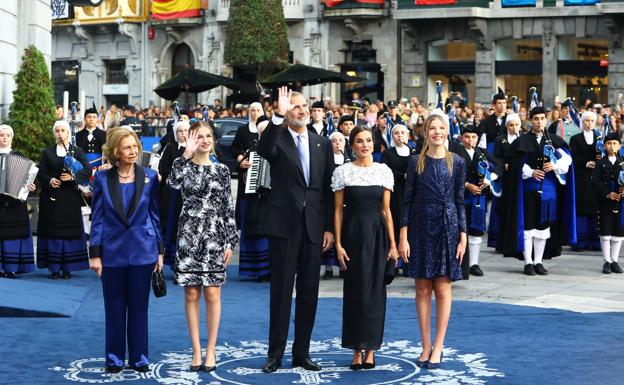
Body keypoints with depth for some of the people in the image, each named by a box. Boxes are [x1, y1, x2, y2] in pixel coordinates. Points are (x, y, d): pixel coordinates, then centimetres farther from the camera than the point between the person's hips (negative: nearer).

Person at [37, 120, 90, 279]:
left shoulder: (77, 151, 9)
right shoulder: (47, 152, 11)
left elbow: (87, 171, -2)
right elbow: (40, 173, 4)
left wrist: (73, 177, -18)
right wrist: (50, 181, -16)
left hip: (70, 198, 0)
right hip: (52, 197, 0)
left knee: (70, 232, -2)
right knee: (53, 232, -2)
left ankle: (67, 268, 4)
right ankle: (54, 268, 2)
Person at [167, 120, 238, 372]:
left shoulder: (222, 170, 7)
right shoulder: (183, 164, 3)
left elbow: (228, 208, 7)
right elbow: (174, 184, -21)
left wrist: (230, 242, 1)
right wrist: (188, 154, -18)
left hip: (215, 237, 0)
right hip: (189, 235, 0)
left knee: (212, 294, -1)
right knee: (192, 294, 3)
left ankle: (211, 350, 8)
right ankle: (196, 350, 10)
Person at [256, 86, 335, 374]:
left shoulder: (323, 144, 11)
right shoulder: (278, 139, 1)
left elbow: (329, 189, 9)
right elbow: (263, 149, -25)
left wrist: (329, 227, 4)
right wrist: (278, 116, -34)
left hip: (314, 226, 3)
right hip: (283, 224, -3)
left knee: (309, 291, 7)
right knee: (281, 290, 1)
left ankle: (302, 352, 16)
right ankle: (276, 353, 8)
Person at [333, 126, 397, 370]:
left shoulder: (384, 171, 5)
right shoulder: (342, 172, 0)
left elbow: (386, 210, 7)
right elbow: (338, 210, 1)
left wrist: (392, 243, 3)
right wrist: (338, 243, -5)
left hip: (378, 233, 1)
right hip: (353, 233, -1)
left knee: (375, 290, 3)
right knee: (355, 290, 2)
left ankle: (370, 348, 13)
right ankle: (357, 350, 11)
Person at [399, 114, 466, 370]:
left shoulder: (456, 162, 2)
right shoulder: (416, 162, 3)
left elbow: (460, 201, 4)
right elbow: (407, 200, 3)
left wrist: (463, 236, -2)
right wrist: (403, 236, -4)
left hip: (447, 228, -1)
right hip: (421, 227, 1)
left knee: (443, 289, -1)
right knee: (423, 289, 4)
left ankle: (438, 347, 6)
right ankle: (426, 346, 12)